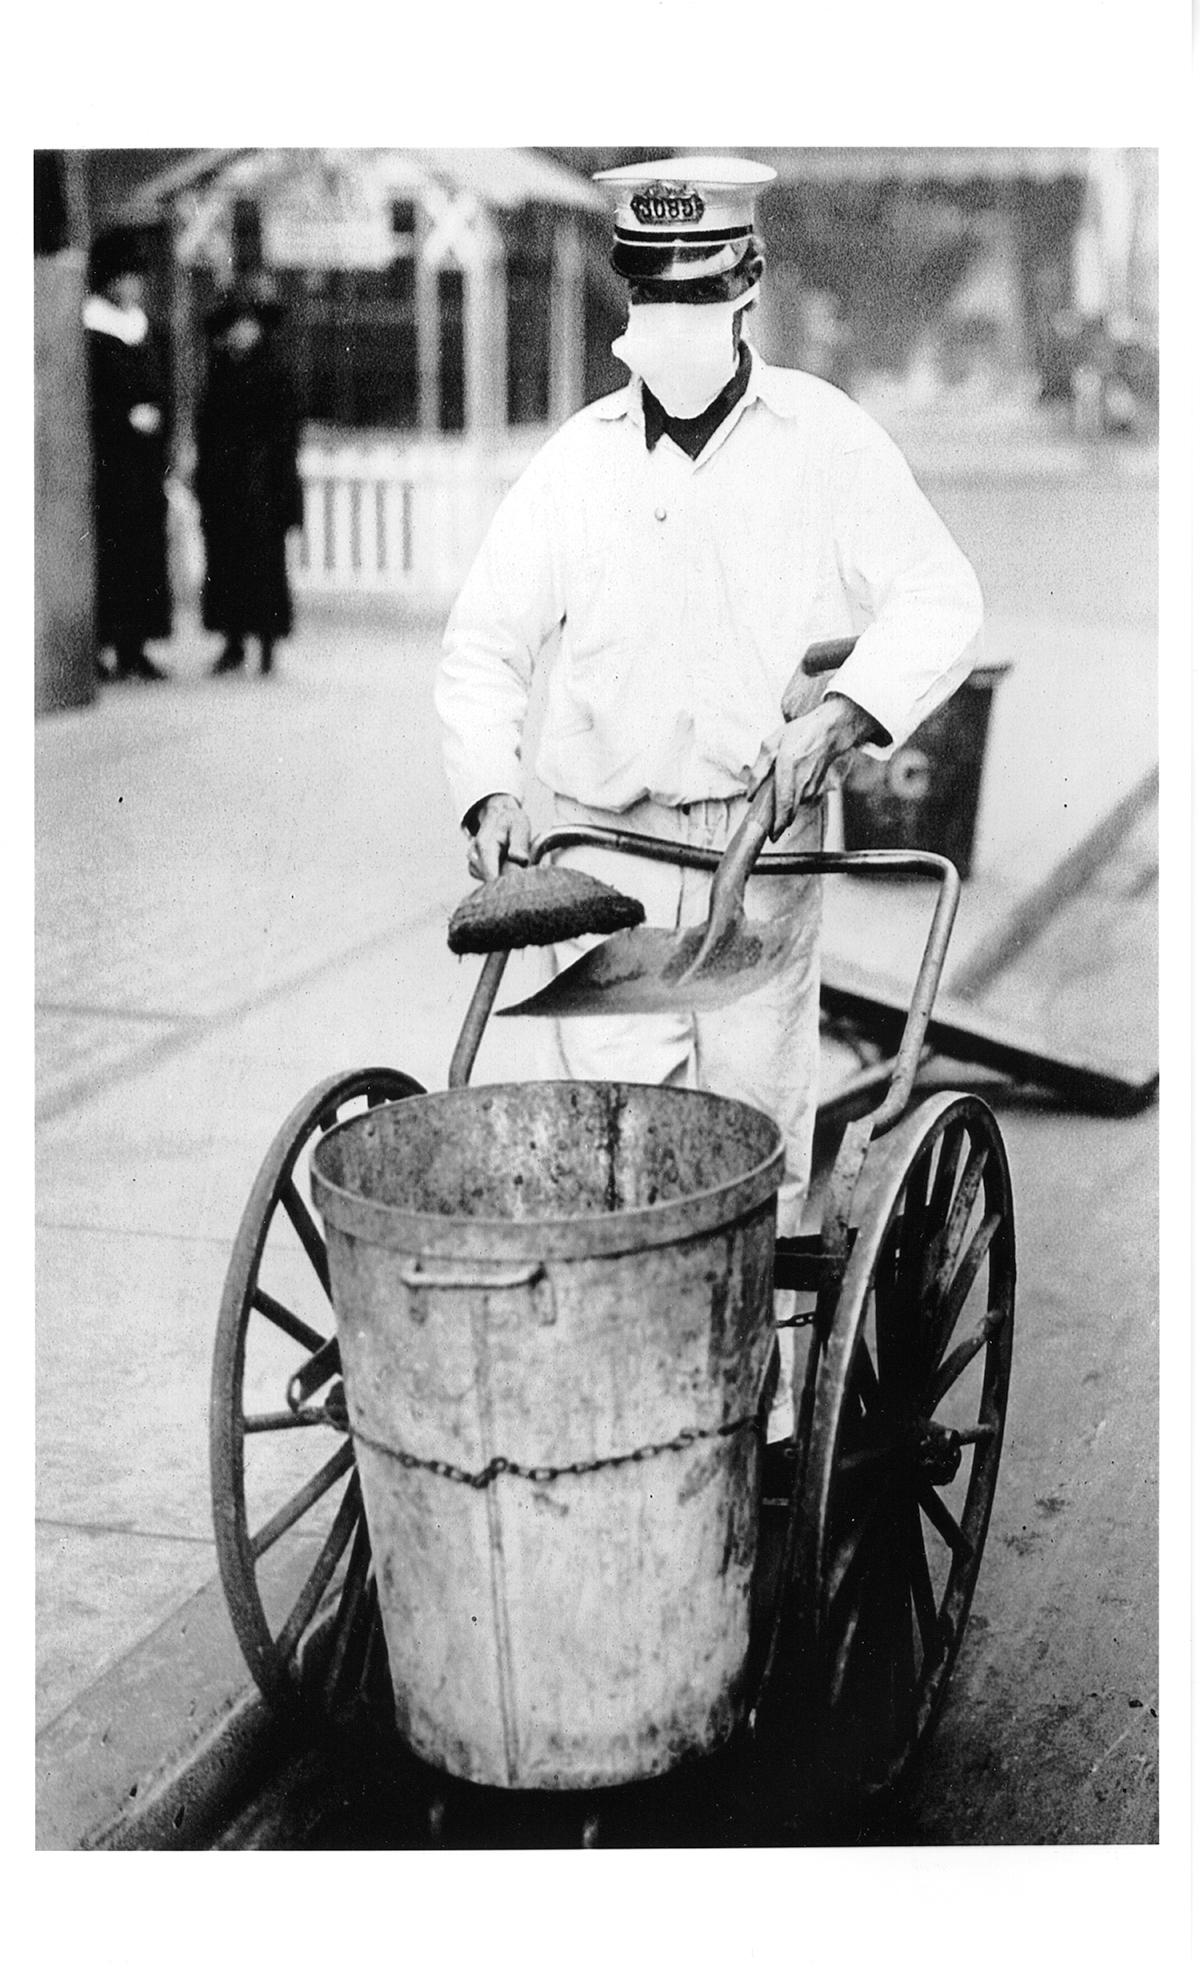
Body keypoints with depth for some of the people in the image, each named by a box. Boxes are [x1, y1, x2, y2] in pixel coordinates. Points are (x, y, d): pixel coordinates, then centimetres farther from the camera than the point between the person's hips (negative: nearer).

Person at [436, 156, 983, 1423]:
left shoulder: (823, 439, 1)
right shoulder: (576, 463, 5)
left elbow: (939, 601, 1)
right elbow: (484, 644, 8)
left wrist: (842, 711, -15)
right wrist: (488, 789, -8)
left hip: (763, 843, -1)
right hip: (603, 845, 1)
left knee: (753, 1122, 4)